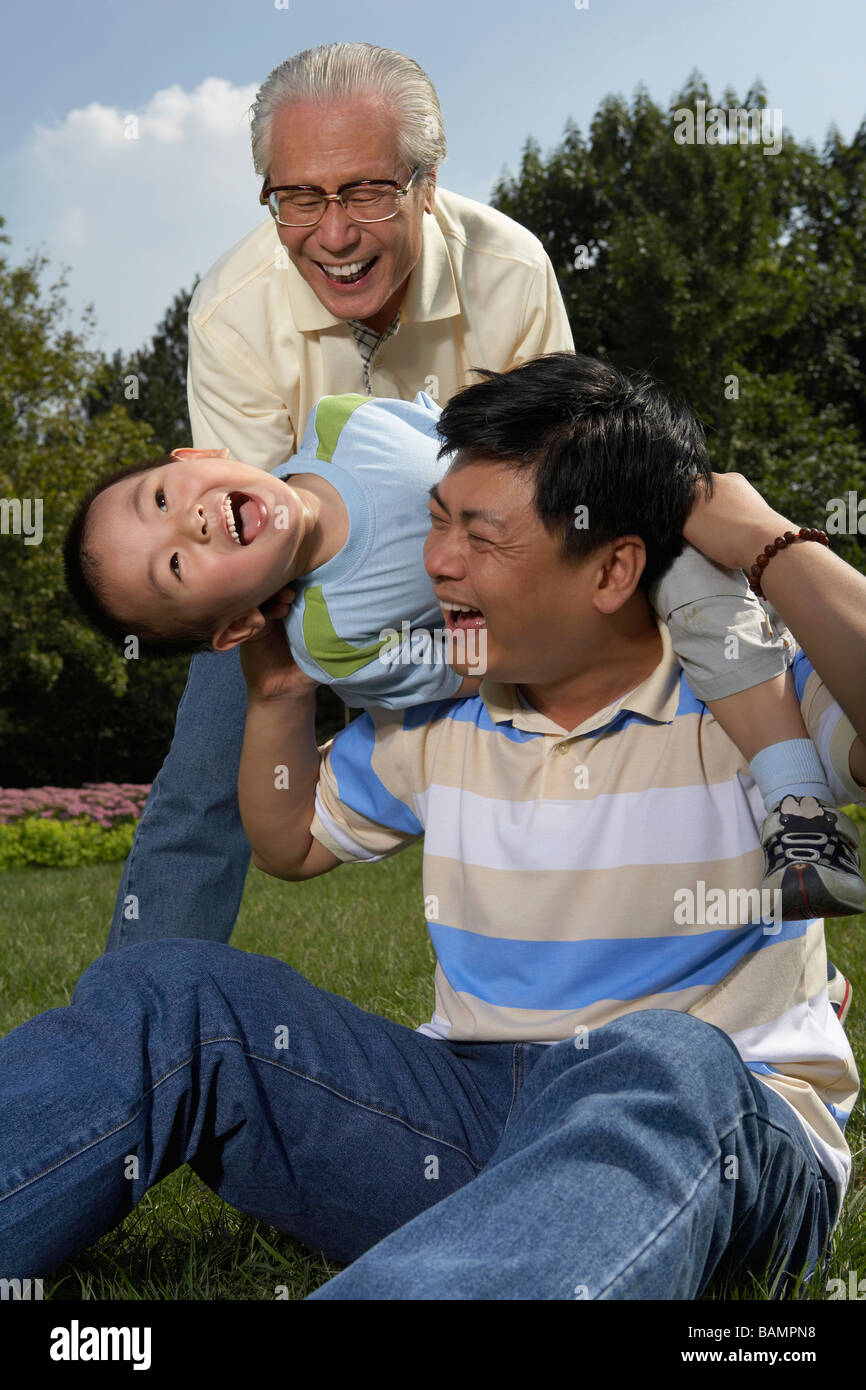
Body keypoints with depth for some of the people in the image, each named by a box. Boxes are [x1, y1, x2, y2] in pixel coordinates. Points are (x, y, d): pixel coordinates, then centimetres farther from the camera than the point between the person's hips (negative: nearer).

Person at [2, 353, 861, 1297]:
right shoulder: (435, 712, 11)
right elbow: (293, 843, 29)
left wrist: (770, 546, -20)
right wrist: (280, 697, 10)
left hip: (730, 1125, -4)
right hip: (476, 1103, 5)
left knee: (659, 1063, -42)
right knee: (168, 998, -12)